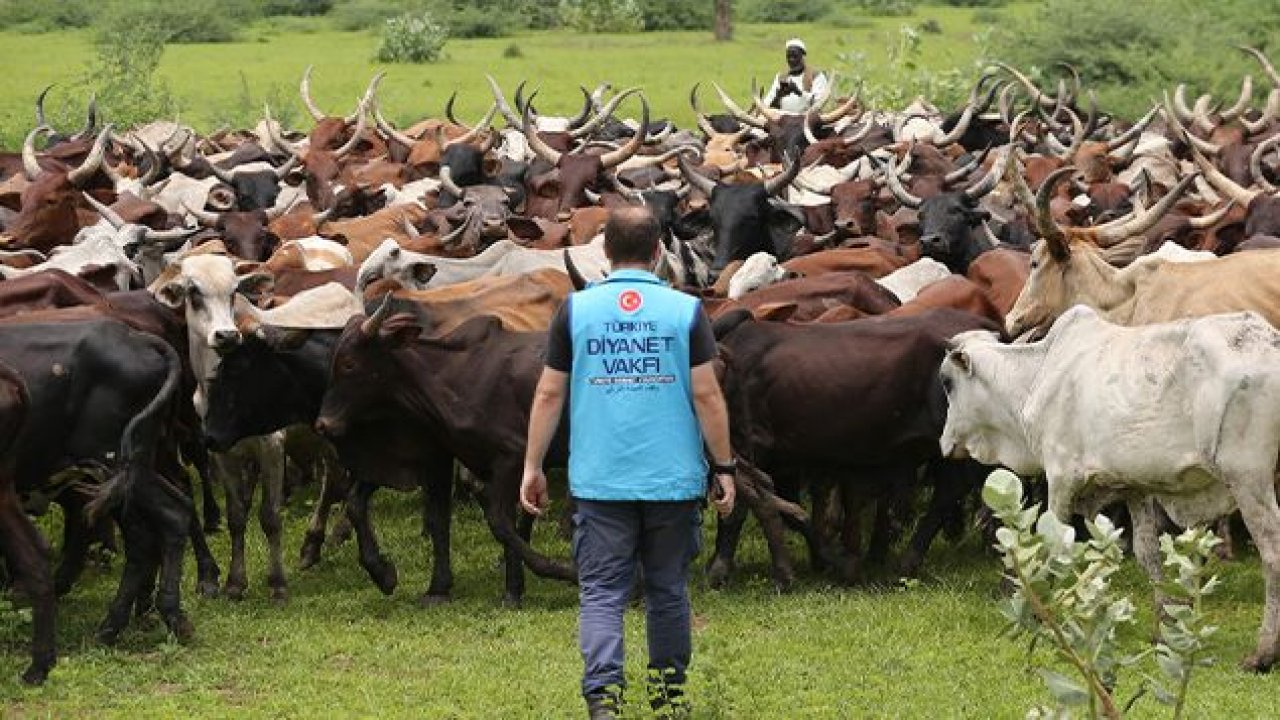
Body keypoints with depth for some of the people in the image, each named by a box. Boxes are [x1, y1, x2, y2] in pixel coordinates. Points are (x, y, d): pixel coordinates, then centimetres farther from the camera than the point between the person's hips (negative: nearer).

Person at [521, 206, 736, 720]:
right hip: (673, 479, 0)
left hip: (598, 481, 0)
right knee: (667, 590, 15)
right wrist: (724, 468, 3)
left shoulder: (575, 310, 1)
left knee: (601, 592, 1)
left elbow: (548, 395, 1)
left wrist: (532, 466, 8)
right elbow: (707, 395, -4)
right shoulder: (686, 311, -2)